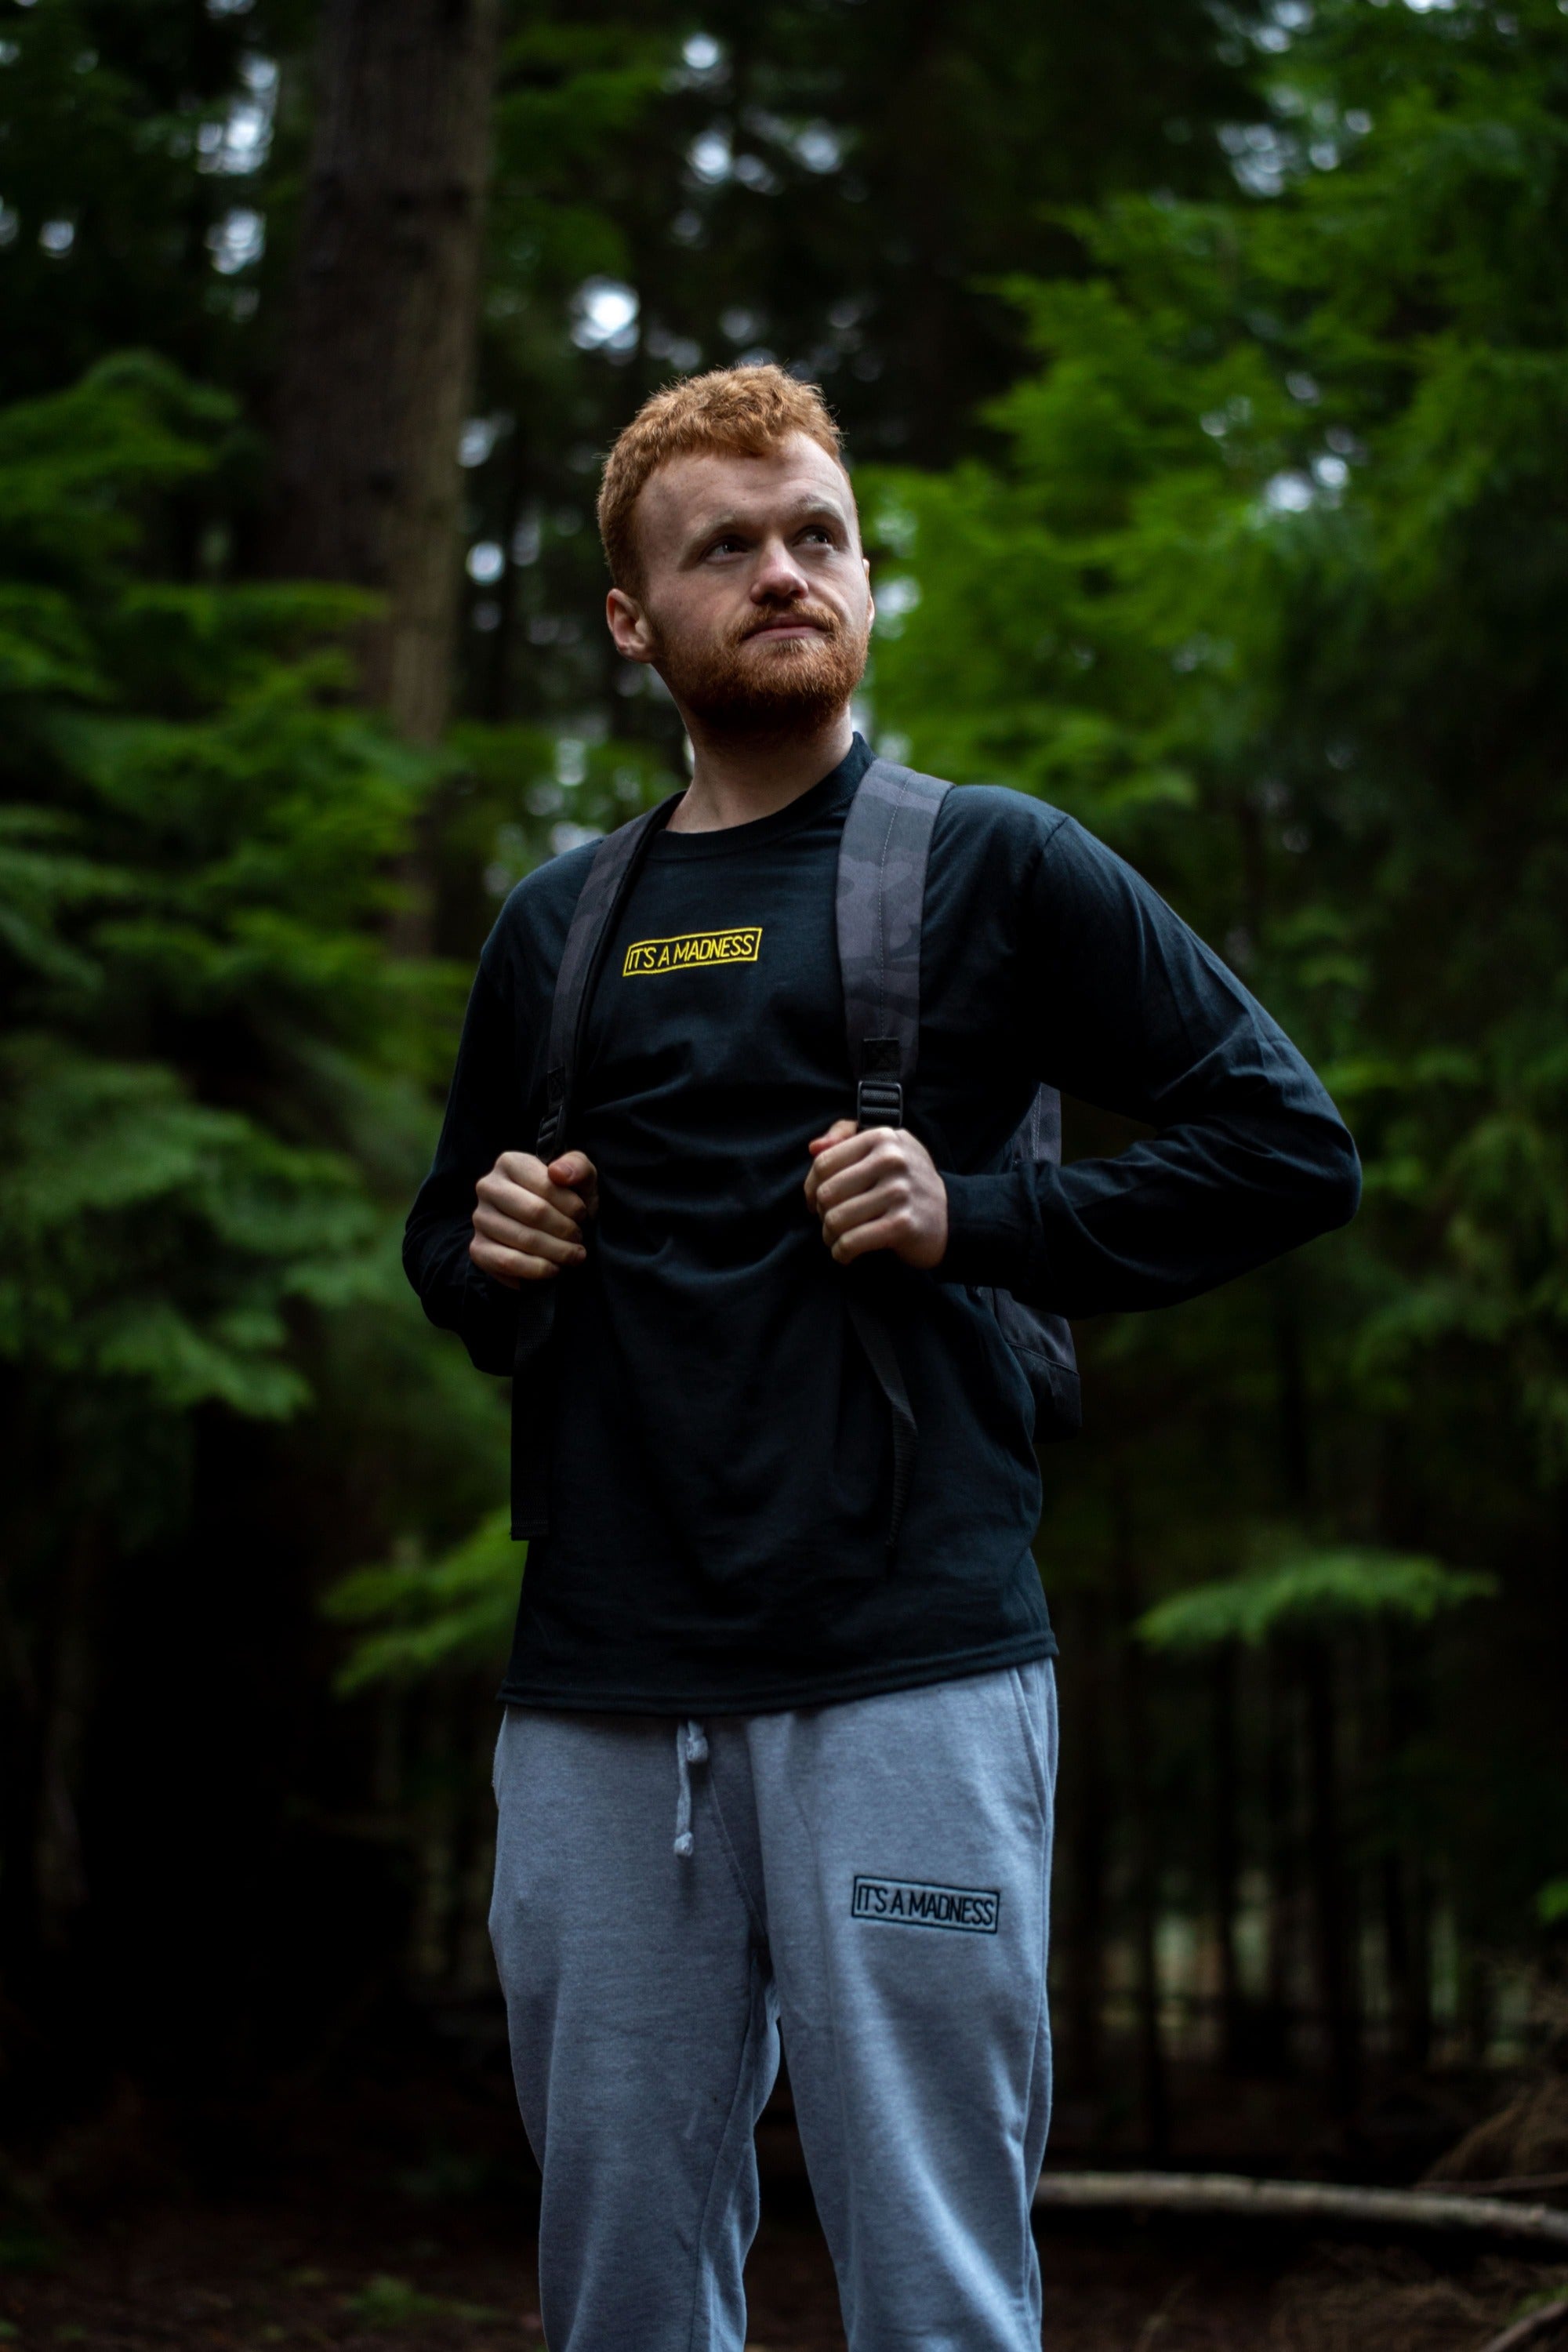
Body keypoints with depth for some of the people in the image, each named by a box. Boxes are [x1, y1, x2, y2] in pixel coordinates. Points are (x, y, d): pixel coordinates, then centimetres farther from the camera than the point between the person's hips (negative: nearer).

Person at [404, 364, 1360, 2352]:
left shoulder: (991, 865, 5)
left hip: (907, 1666, -4)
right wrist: (488, 1256, 6)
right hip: (595, 1690, 4)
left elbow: (1287, 1146, 3)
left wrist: (977, 1219, -8)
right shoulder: (557, 927, 17)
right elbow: (450, 1235, 30)